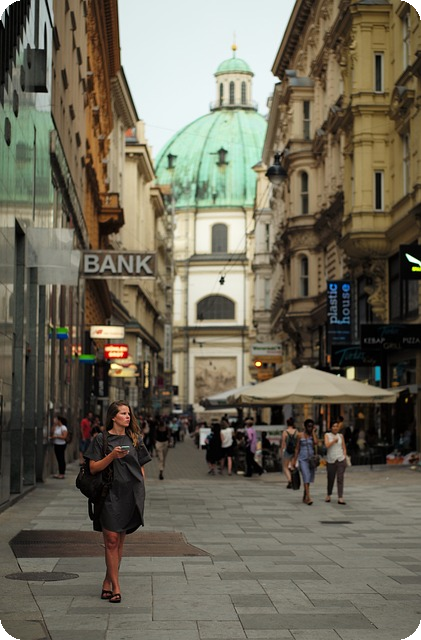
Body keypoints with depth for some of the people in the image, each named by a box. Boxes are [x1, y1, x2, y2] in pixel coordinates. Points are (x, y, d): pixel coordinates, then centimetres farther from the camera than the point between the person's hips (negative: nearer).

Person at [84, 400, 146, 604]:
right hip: (110, 494, -4)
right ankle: (115, 587, -2)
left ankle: (107, 583, 18)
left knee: (120, 541, 8)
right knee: (111, 540, -7)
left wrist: (141, 490, 8)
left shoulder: (135, 438, 12)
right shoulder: (102, 439, -1)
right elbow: (93, 468, -6)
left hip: (131, 495, 4)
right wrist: (112, 455, -18)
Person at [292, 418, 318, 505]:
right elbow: (297, 448, 4)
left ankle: (304, 497, 24)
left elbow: (316, 443, -17)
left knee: (308, 479, 10)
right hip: (303, 459, -3)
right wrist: (294, 460, 1)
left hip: (312, 459, 3)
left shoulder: (314, 435, 5)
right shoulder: (300, 435, 1)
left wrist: (313, 432, -8)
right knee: (306, 477, -16)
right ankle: (308, 497, -24)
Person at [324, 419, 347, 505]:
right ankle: (328, 495, 29)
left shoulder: (341, 435, 9)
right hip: (331, 461, -1)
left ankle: (340, 498, -8)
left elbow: (344, 448, 12)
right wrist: (334, 440, -11)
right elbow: (327, 445, -12)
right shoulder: (327, 435, 3)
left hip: (341, 460, 1)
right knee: (330, 479, 7)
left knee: (340, 479, -5)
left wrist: (344, 458, 4)